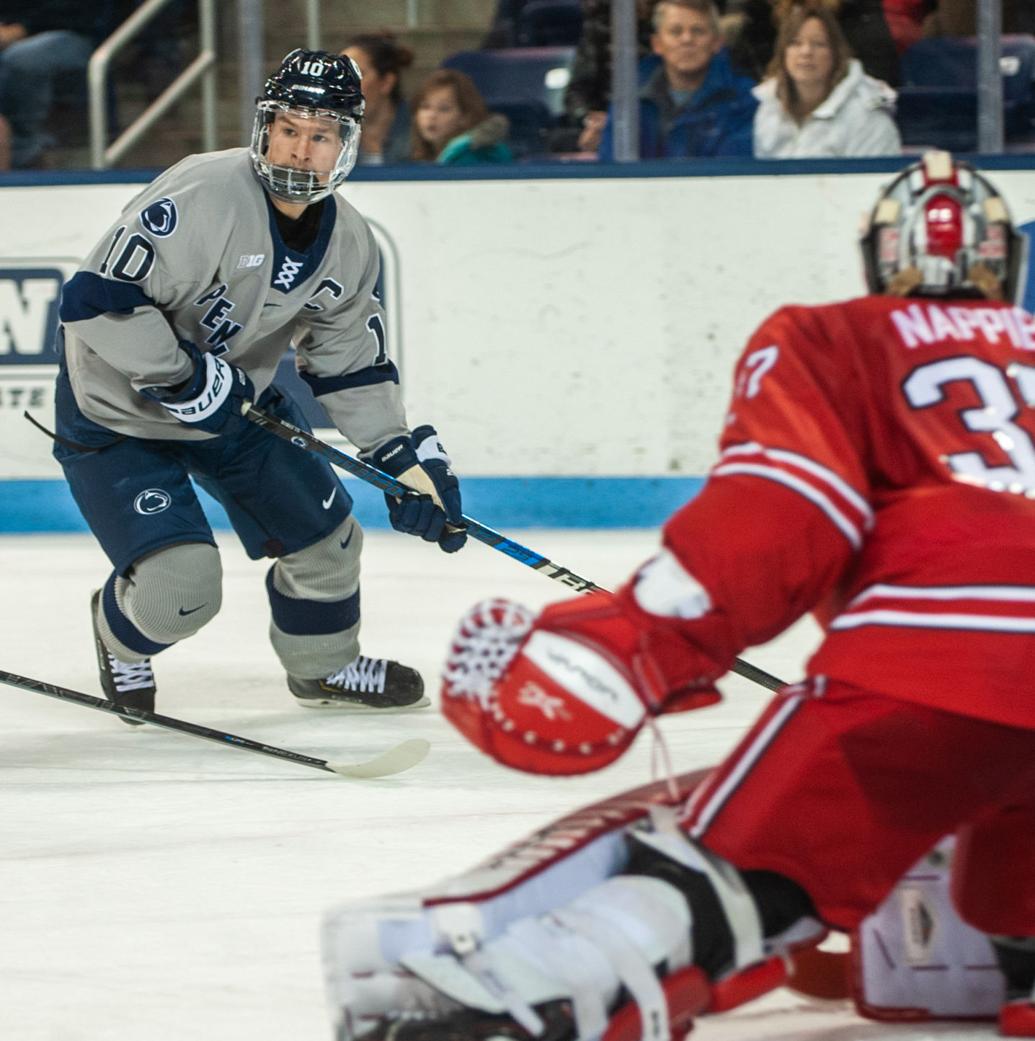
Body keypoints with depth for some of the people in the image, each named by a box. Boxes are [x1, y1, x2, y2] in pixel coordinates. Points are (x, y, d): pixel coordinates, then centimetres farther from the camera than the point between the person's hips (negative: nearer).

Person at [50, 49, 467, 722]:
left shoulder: (349, 245, -5)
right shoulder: (200, 198, -30)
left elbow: (353, 365, 7)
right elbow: (98, 300, -32)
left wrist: (408, 457, -1)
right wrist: (183, 379, -31)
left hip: (238, 399, 7)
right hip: (117, 411, -7)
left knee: (324, 537, 11)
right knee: (181, 589, -17)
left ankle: (324, 665, 41)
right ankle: (122, 635, 19)